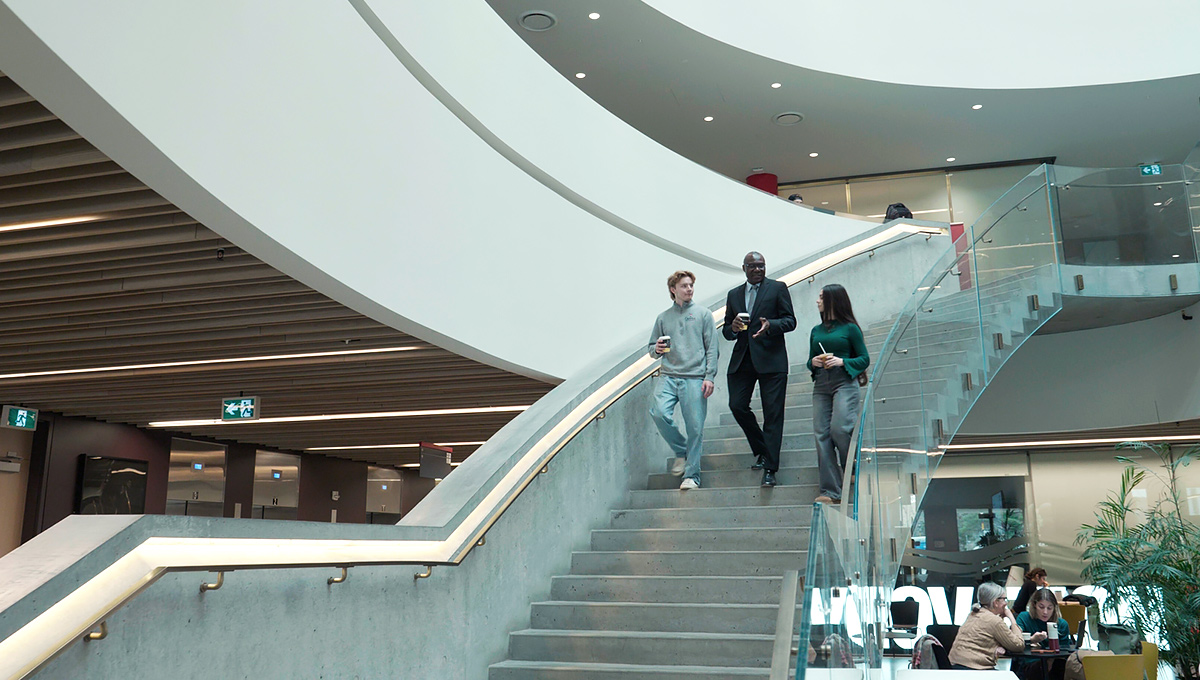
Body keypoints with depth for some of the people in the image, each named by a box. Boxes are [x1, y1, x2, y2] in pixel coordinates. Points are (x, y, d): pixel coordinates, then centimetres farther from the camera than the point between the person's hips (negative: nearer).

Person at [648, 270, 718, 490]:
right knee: (659, 412, -19)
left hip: (695, 378, -2)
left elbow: (711, 349, 4)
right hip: (669, 375, 2)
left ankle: (692, 475, 5)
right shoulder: (663, 318, 15)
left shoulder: (703, 314, 9)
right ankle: (681, 450, 5)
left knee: (695, 427, -5)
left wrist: (709, 376, -6)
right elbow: (652, 350, 19)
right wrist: (657, 350, -5)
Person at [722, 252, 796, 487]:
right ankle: (761, 451, 18)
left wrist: (770, 325, -20)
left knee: (772, 413, -5)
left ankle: (770, 469, -2)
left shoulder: (778, 288, 6)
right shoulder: (734, 295, 17)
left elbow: (790, 321, 0)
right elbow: (726, 332, 18)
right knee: (737, 405, -4)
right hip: (742, 360, 4)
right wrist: (733, 328, -6)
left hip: (770, 360, -4)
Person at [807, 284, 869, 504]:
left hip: (844, 383, -5)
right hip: (821, 386, 5)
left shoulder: (850, 328, 3)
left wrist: (842, 361, -12)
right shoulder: (816, 331, 18)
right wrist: (813, 362, 0)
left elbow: (865, 359, 3)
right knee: (821, 434, -5)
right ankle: (830, 491, -4)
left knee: (839, 428, -20)